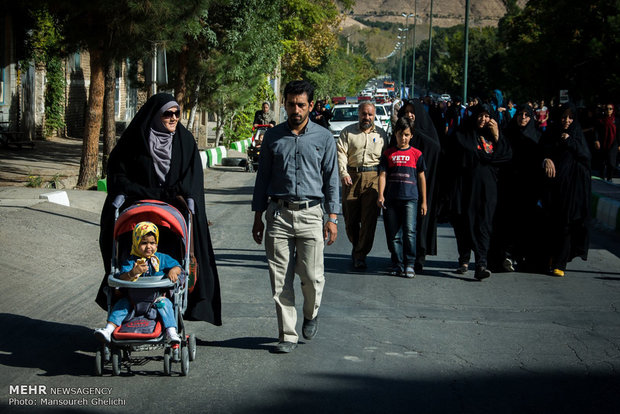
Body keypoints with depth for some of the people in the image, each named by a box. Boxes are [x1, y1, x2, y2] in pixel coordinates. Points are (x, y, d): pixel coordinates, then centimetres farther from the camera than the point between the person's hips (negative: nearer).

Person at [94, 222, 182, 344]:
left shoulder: (161, 258, 5)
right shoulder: (131, 261, -2)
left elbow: (177, 266, 6)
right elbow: (122, 278, -15)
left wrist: (173, 271, -19)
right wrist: (133, 273, -37)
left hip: (156, 297, 0)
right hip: (134, 298, 0)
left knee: (165, 303, -26)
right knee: (121, 304, -18)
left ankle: (171, 332, -33)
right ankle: (109, 329, -21)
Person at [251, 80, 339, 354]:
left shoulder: (324, 138, 5)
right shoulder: (272, 137, 8)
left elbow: (331, 179, 6)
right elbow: (263, 177, 12)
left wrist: (332, 218, -1)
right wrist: (258, 217, 8)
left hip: (310, 213, -1)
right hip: (278, 213, 1)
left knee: (311, 276, -5)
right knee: (280, 279, 0)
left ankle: (311, 313, 27)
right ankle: (287, 335, 9)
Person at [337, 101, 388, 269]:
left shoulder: (381, 134, 14)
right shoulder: (348, 132, 10)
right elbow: (341, 153, 0)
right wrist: (343, 173, -14)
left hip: (373, 178, 0)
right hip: (352, 175, 0)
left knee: (369, 219, -7)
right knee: (350, 218, 4)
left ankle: (360, 255, -3)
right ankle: (357, 247, 28)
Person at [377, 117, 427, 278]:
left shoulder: (416, 154, 8)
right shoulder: (388, 154, 10)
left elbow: (421, 178, 11)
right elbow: (383, 175, 6)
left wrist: (424, 201, 9)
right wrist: (380, 195, -7)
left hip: (410, 198, -2)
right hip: (391, 199, 2)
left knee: (409, 231, -13)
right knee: (393, 234, 4)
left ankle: (409, 264, -5)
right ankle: (397, 264, 14)